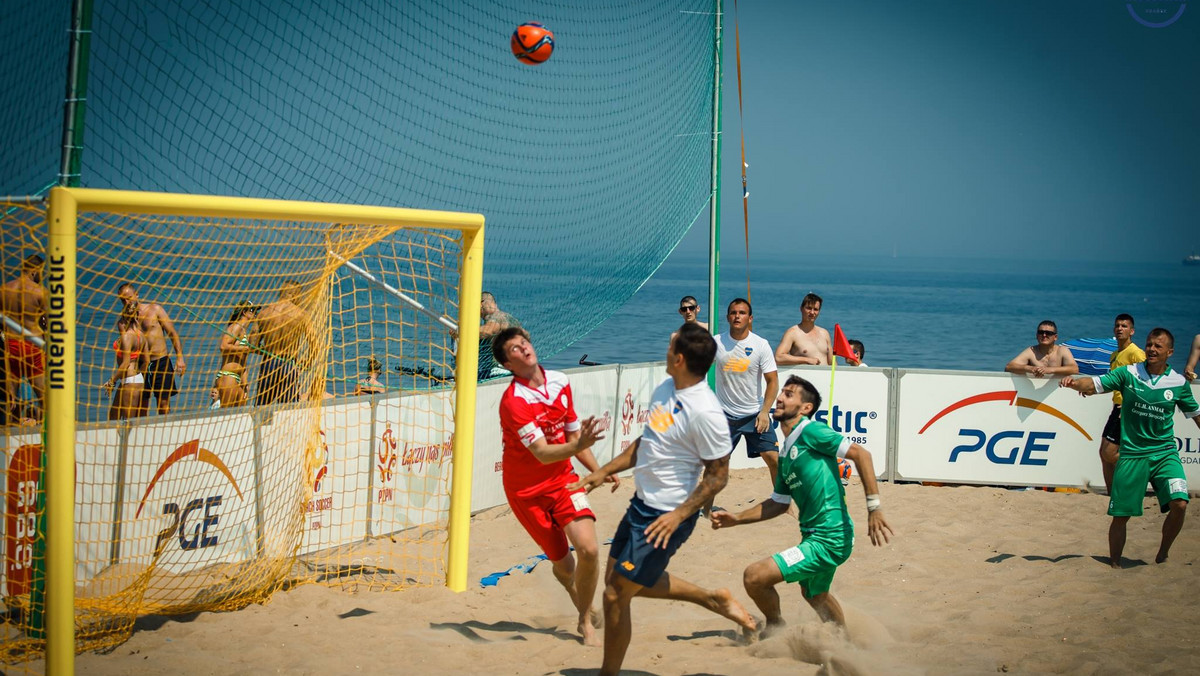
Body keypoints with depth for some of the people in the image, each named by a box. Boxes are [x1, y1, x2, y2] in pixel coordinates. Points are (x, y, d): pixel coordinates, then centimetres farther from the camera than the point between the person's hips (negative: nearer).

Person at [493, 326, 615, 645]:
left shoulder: (560, 382, -1)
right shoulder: (513, 401, -22)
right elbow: (542, 453, -31)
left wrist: (598, 471, 6)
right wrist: (577, 445, -48)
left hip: (562, 479, 4)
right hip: (528, 490, -4)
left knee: (588, 549, -16)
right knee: (563, 564, 4)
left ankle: (586, 621, 4)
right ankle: (583, 603, 38)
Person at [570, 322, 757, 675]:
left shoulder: (705, 412, -25)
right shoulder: (665, 390, 3)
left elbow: (718, 475, -20)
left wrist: (678, 515, -26)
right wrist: (605, 471, 16)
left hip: (665, 517, -10)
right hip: (642, 503, 10)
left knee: (616, 595, -4)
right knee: (618, 579, 23)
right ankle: (712, 598, 31)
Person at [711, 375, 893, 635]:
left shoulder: (810, 431, -12)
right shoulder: (786, 453, 14)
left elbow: (860, 454, -18)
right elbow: (779, 503, 22)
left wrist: (874, 507, -24)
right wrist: (736, 518, 14)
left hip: (828, 540, -10)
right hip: (815, 536, 10)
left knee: (754, 576, -14)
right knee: (814, 594, 34)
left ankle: (776, 626, 13)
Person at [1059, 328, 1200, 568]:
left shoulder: (1179, 382, 2)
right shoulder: (1128, 374, -2)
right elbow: (1093, 385, -9)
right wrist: (1074, 382, -29)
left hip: (1165, 453, 1)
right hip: (1132, 455, -1)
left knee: (1179, 504, -18)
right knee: (1120, 515, 1)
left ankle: (1163, 553, 6)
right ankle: (1114, 564, 21)